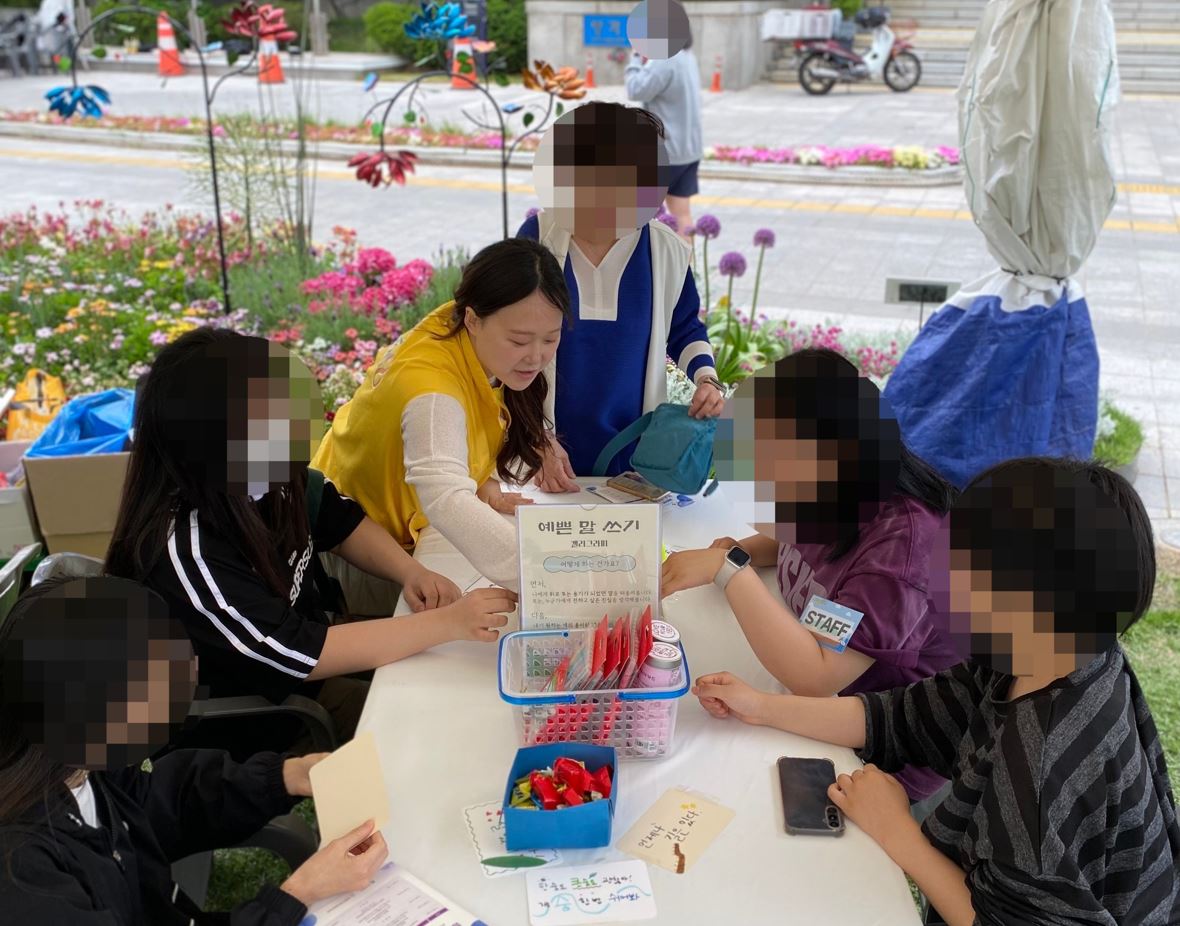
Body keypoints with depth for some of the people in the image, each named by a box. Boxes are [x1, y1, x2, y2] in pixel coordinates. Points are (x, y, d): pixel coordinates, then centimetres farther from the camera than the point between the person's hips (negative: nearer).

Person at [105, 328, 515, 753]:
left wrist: (411, 571, -14)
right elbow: (298, 653, -31)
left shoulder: (261, 479, -14)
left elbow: (341, 519, 5)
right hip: (263, 720, -7)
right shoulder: (185, 551, -34)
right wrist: (449, 622, -30)